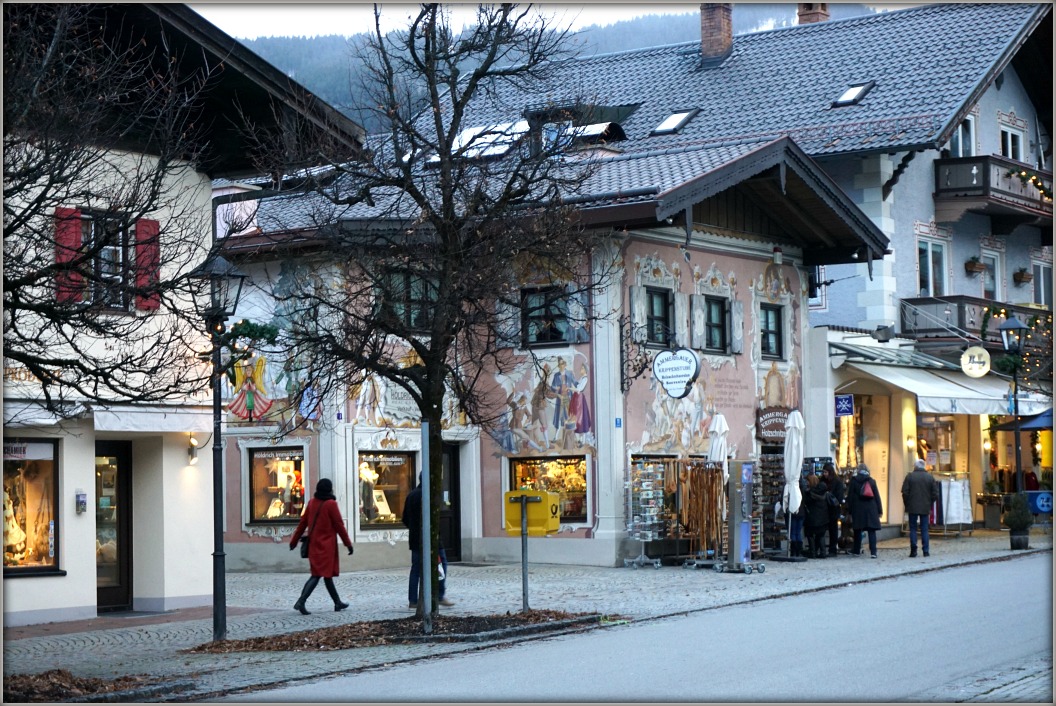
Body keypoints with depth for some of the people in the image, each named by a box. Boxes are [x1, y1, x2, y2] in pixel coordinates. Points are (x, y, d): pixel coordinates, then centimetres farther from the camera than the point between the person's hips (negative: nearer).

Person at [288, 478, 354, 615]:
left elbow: (303, 522, 10)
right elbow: (339, 525, -10)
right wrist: (348, 543, -4)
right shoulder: (331, 504, -12)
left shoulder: (312, 502, 7)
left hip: (313, 544, 7)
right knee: (317, 575, -9)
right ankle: (301, 602, -21)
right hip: (326, 545, -7)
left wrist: (294, 540, 17)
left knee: (327, 574, 17)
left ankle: (338, 602, 27)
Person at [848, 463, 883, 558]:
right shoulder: (872, 481, 4)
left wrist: (850, 511, 4)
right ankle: (873, 552, -10)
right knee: (872, 531, -1)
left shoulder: (854, 480, -1)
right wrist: (880, 510, 8)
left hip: (858, 510, -1)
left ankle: (856, 550, 19)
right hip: (871, 510, 1)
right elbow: (877, 496, 5)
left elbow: (850, 497, -1)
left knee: (858, 531, 11)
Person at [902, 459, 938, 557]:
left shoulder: (910, 476, -4)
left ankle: (913, 550, -4)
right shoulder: (930, 477, 2)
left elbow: (905, 493, -6)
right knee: (924, 529, 7)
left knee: (913, 528, 5)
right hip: (925, 508, 2)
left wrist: (906, 505, 5)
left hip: (912, 508, -2)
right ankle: (926, 551, 4)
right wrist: (930, 505, 12)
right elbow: (935, 494, 2)